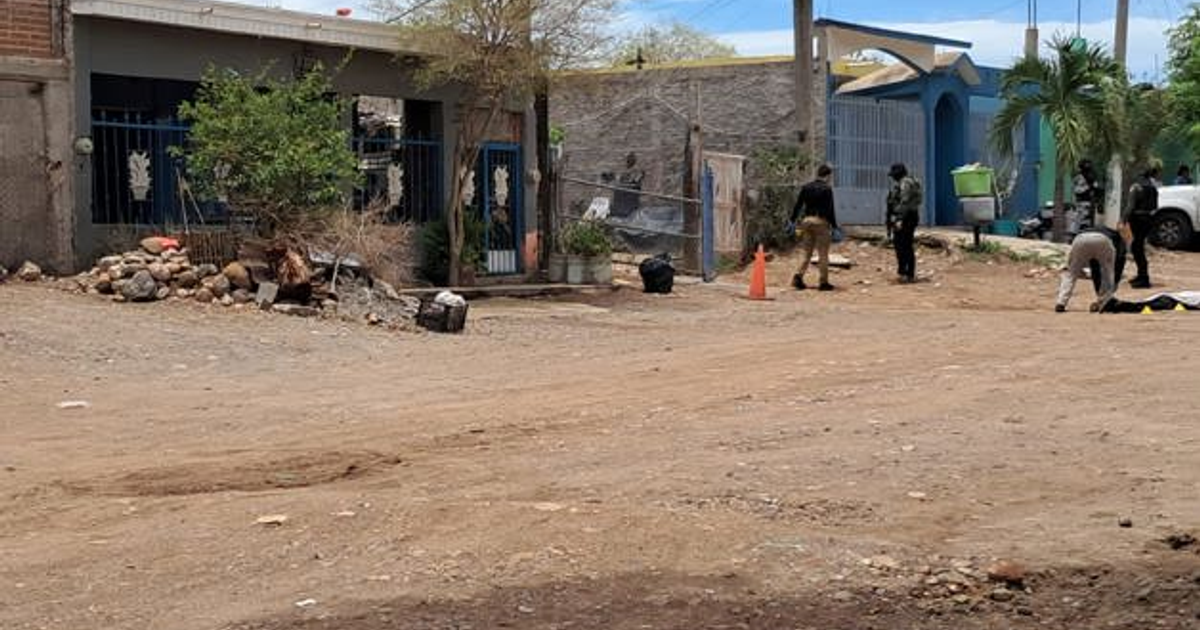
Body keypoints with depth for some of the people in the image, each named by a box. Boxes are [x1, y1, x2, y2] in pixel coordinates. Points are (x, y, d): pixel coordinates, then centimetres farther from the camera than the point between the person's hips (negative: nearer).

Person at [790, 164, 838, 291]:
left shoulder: (806, 187, 8)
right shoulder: (827, 189, -8)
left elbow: (798, 205, 8)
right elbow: (830, 210, -11)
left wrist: (793, 221, 14)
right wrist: (834, 226, -7)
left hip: (806, 220, 5)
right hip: (821, 222, -5)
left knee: (806, 253, 11)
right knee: (823, 254, 3)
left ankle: (798, 276, -4)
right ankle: (824, 282, 6)